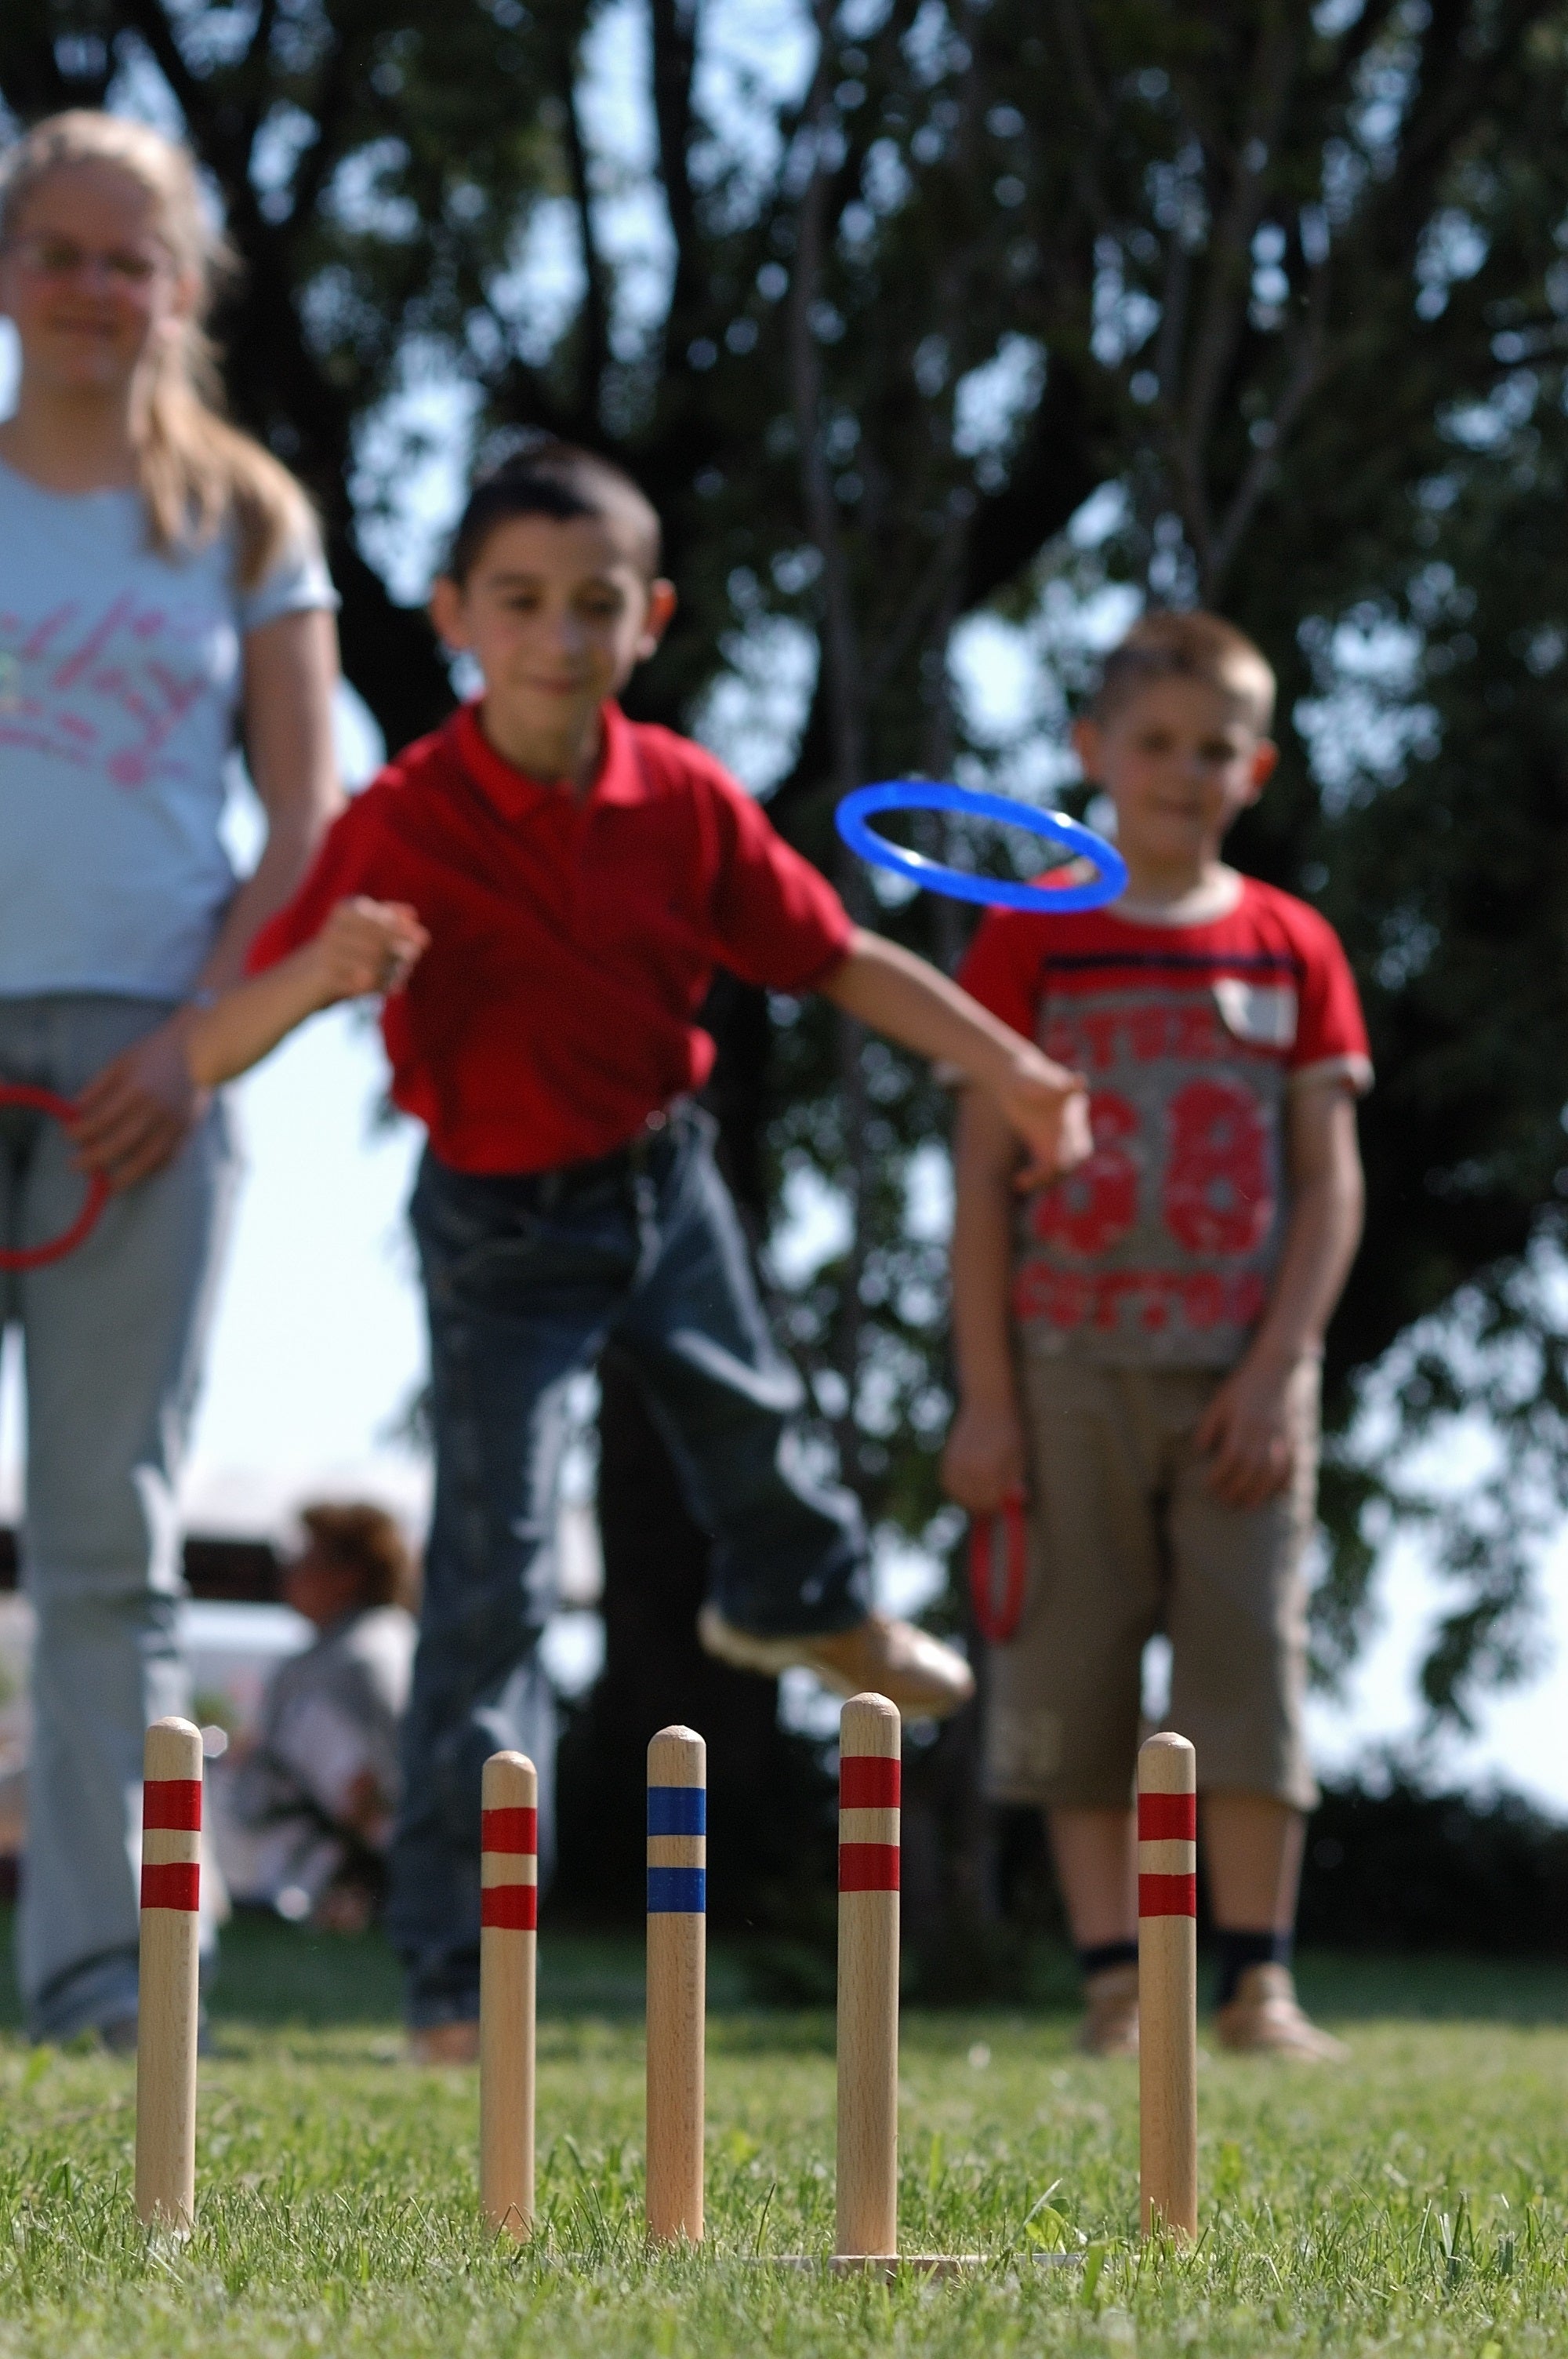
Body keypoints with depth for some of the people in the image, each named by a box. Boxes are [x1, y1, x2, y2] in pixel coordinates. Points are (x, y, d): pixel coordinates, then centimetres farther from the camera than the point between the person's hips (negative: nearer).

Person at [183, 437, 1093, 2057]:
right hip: (502, 1234, -5)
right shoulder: (404, 825, -27)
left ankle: (803, 1608, 68)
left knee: (752, 1434, 31)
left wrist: (1010, 1070, -8)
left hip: (667, 1186, 5)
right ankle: (453, 1966, -5)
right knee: (493, 1577, -11)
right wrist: (318, 973, -50)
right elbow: (217, 1043, -30)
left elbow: (838, 957, -2)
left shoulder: (685, 800, -14)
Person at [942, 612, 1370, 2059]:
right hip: (1073, 1364, 0)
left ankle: (1258, 1980, 1)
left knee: (1250, 1655, -3)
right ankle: (1117, 1987, 5)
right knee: (1074, 1671, 0)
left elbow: (1330, 1180, 4)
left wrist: (1279, 1367, -7)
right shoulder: (1032, 942, 3)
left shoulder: (1292, 949, 6)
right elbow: (983, 1176, 1)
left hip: (1238, 1376, 0)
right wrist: (985, 1397, -4)